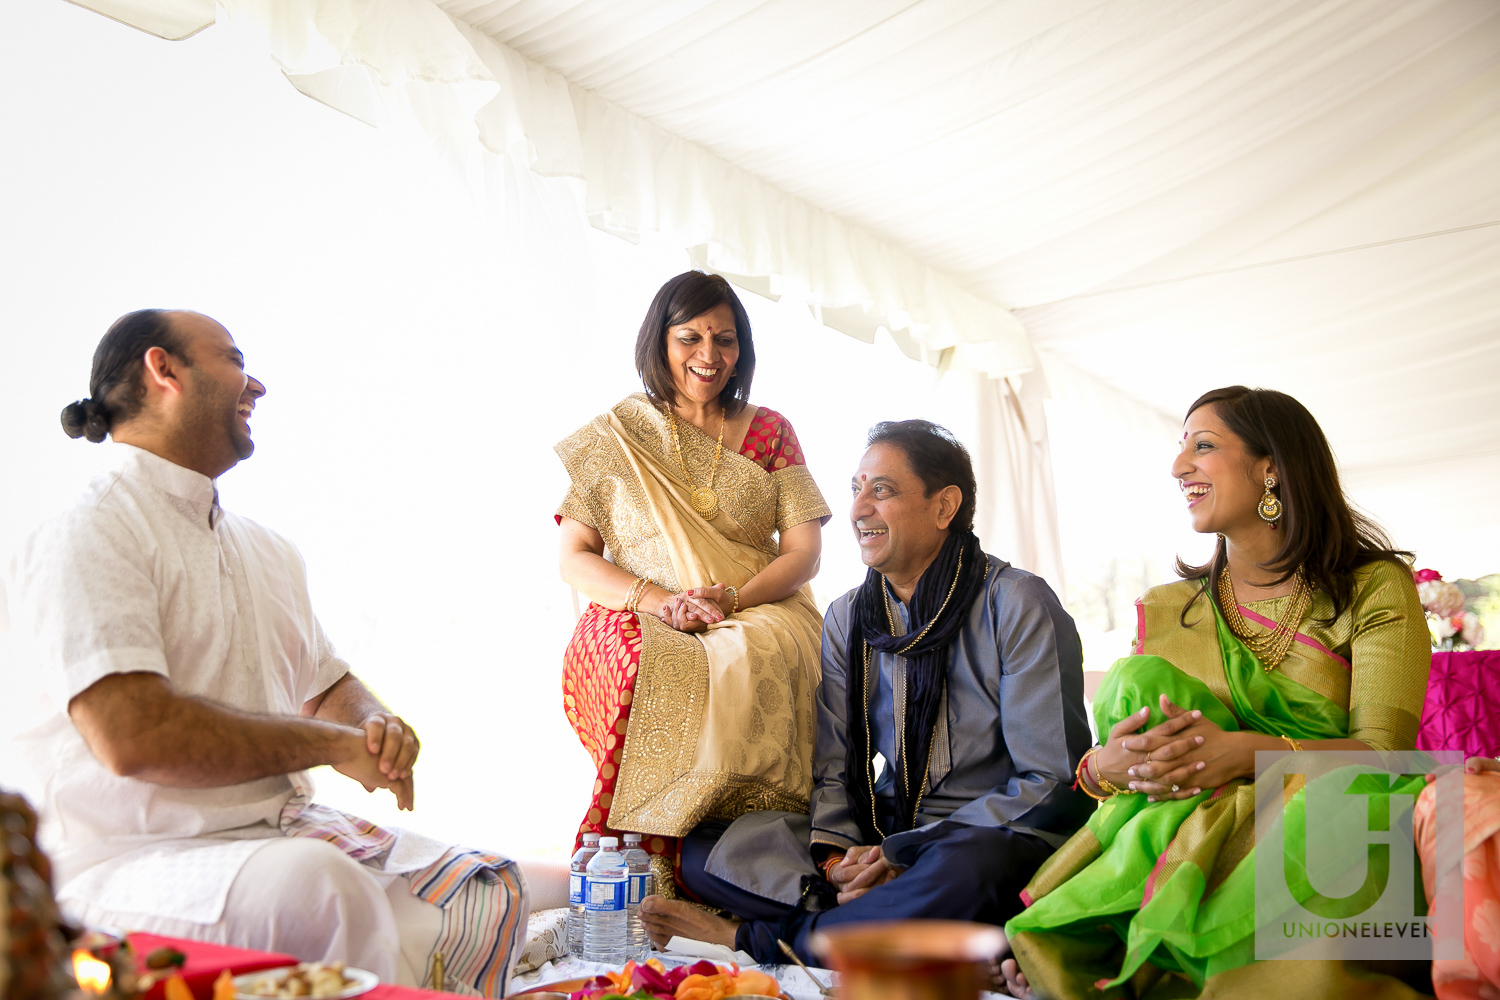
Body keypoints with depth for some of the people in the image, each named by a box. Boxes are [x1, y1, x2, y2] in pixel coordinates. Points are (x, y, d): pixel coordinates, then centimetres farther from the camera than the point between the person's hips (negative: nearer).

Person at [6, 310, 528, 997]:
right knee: (318, 885, -36)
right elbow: (130, 736, -23)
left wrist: (376, 728, 0)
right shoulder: (87, 536, -10)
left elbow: (328, 687, 25)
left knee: (490, 888, -8)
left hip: (290, 833, 8)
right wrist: (332, 744, -14)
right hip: (135, 860, -7)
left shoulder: (265, 548, 16)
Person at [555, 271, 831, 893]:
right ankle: (653, 875, -29)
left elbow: (803, 550, 6)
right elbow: (575, 559, 4)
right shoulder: (612, 438, 11)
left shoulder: (769, 432, 14)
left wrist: (731, 598, -14)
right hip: (642, 619, 0)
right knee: (648, 670, -37)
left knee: (752, 663, -36)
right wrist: (662, 601, -15)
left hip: (760, 613, 1)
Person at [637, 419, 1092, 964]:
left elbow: (1051, 782, -11)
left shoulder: (1018, 605, -8)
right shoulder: (845, 619, 8)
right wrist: (836, 853, -15)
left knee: (965, 871, -41)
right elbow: (834, 768, 8)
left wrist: (904, 854, -17)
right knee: (702, 850, -13)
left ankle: (751, 938, -20)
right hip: (882, 831, 4)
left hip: (992, 837, -4)